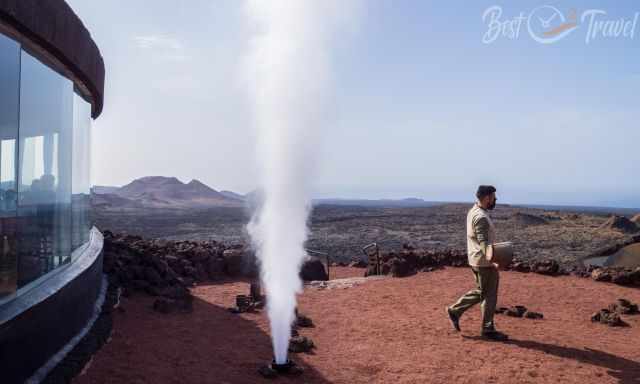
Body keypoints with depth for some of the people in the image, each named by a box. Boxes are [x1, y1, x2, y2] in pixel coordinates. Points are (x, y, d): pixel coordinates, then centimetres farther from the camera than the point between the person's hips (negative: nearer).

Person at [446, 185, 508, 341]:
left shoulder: (473, 211, 10)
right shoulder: (481, 217, -21)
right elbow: (484, 242, -30)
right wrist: (492, 260, -43)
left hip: (477, 260, 10)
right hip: (484, 262, -10)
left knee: (480, 292, 19)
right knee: (489, 296, 2)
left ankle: (455, 310, 22)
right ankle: (488, 329, 13)